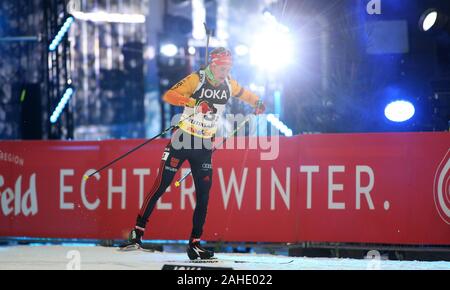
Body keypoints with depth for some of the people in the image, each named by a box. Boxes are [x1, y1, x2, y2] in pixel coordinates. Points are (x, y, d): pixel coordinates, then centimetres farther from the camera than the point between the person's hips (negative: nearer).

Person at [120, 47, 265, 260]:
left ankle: (194, 244, 8)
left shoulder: (229, 85, 4)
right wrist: (188, 101, -38)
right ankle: (137, 233, -2)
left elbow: (243, 93, 26)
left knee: (203, 196, 1)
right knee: (161, 186, -7)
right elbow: (168, 96, -24)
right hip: (182, 141, -5)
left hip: (204, 147, 5)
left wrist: (257, 103, 28)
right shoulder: (196, 79, -13)